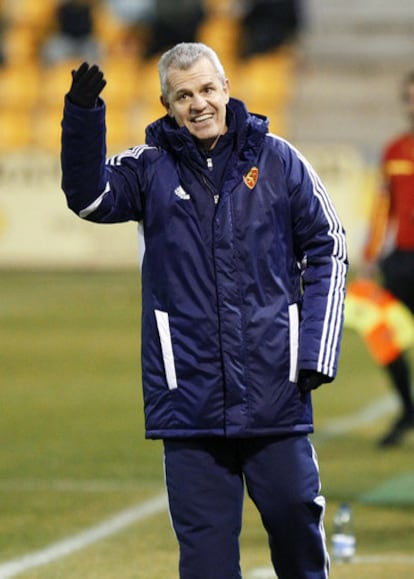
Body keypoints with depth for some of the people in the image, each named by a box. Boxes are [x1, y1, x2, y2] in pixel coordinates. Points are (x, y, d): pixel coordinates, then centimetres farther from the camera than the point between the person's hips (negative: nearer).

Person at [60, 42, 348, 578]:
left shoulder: (276, 159, 3)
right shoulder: (151, 168, 5)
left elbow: (326, 249, 8)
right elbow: (89, 196, -13)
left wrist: (317, 351, 0)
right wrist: (82, 115, -29)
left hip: (273, 387, 0)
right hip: (189, 389, 0)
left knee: (295, 512, 3)